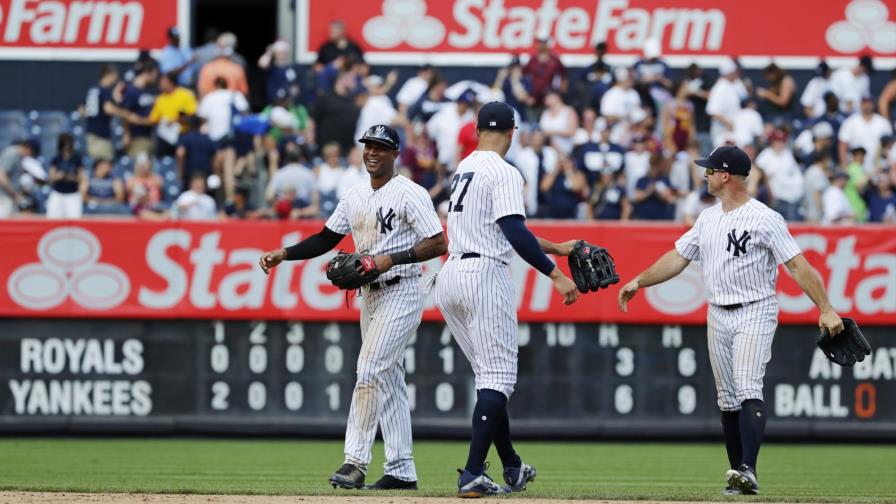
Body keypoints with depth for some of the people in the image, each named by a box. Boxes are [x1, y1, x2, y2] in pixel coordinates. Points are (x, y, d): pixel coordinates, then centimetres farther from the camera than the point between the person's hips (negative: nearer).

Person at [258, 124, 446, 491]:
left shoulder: (409, 193, -11)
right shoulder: (355, 197, 13)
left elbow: (438, 244, -15)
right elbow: (326, 239, 16)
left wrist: (391, 259, -23)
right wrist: (284, 254, 3)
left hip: (401, 292, -8)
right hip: (370, 295, 9)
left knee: (370, 372, -16)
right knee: (388, 379, 9)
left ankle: (355, 461, -17)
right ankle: (402, 471, 12)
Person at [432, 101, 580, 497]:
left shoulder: (463, 170, 19)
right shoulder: (503, 173, -9)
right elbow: (515, 233, -20)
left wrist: (554, 248, 31)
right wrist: (555, 275, -19)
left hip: (449, 278, 9)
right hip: (485, 275, -9)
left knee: (491, 375, 17)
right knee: (498, 378, -7)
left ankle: (512, 467, 23)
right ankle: (473, 475, -16)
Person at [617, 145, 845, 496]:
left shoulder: (765, 219, -10)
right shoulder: (707, 219, 12)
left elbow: (797, 265, -15)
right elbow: (677, 258, 19)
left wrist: (825, 309, -21)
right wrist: (638, 282, 13)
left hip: (755, 314, -7)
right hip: (718, 318, 7)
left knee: (749, 391, -20)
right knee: (728, 400, 6)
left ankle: (748, 472, -29)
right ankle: (738, 478, 10)